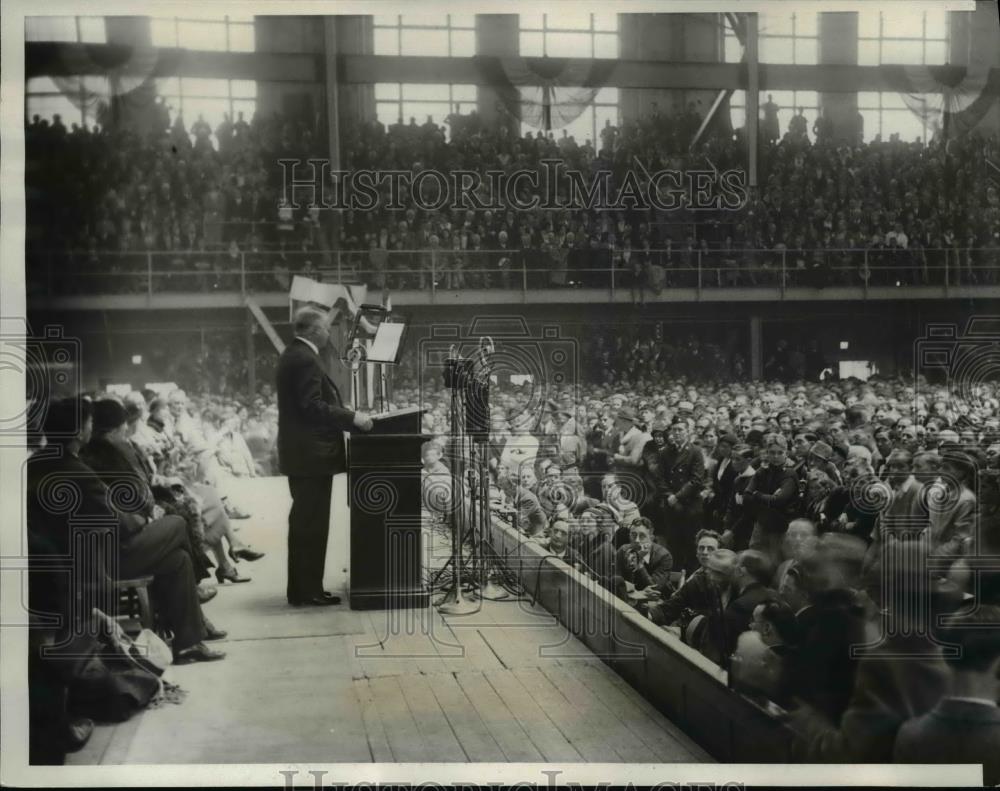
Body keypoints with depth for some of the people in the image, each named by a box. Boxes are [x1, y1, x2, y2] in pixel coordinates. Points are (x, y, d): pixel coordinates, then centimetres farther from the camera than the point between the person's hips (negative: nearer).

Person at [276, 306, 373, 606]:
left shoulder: (293, 354, 15)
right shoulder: (305, 359, -17)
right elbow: (313, 407, -23)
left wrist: (347, 415, 15)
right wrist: (352, 418, -18)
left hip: (300, 452, 11)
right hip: (311, 454, -11)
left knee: (304, 522, 15)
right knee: (312, 523, -4)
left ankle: (301, 588, 22)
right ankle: (308, 591, 2)